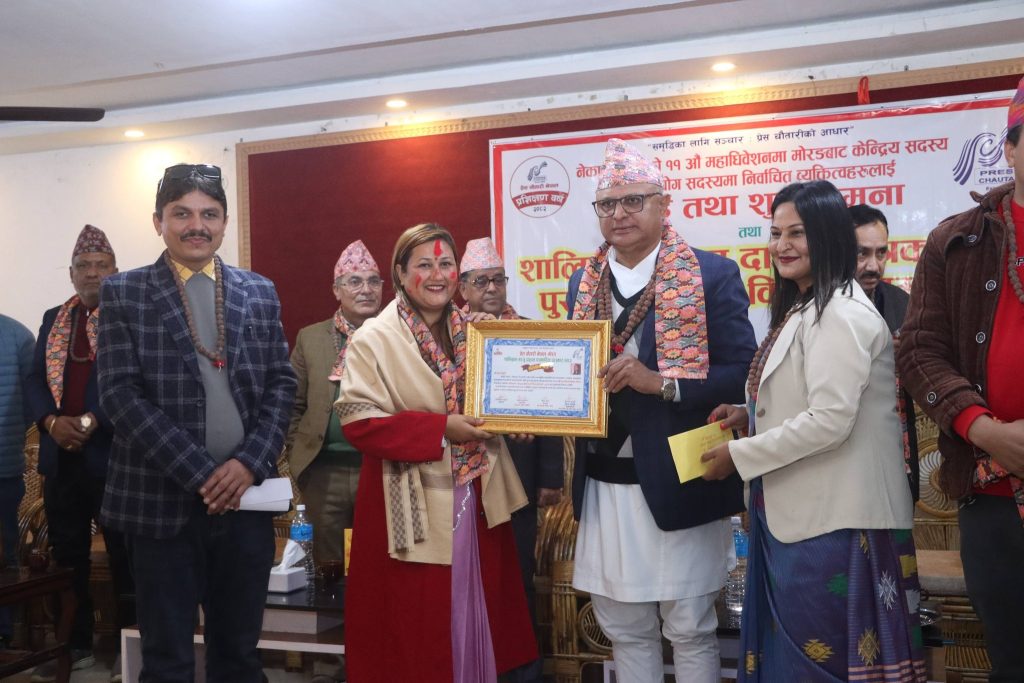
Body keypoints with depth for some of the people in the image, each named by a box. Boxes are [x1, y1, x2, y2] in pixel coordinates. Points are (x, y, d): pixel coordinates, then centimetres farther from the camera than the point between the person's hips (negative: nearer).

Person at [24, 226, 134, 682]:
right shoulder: (53, 319, 14)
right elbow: (35, 381, 8)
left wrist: (91, 421, -19)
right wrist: (52, 422, -9)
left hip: (113, 454, -5)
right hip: (61, 456, 6)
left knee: (124, 556, 4)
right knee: (67, 557, 13)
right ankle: (76, 644, 26)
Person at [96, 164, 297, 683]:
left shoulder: (259, 293, 10)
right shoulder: (123, 293, 1)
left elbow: (281, 383, 7)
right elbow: (120, 393, -8)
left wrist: (250, 463, -9)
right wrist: (199, 474, -14)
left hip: (245, 496, 3)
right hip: (163, 500, -2)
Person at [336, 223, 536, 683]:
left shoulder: (474, 332, 9)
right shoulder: (375, 339, -8)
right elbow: (357, 421, -15)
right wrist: (440, 429, -20)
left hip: (475, 497, 5)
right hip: (413, 507, -5)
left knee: (476, 610, 12)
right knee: (415, 625, 3)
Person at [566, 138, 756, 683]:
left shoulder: (712, 275, -7)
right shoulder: (584, 282, 9)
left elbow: (742, 374, -11)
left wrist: (659, 382, -23)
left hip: (678, 483, -5)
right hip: (603, 484, 5)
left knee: (689, 631, 8)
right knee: (624, 631, 15)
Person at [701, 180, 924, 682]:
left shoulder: (842, 313, -16)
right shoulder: (803, 309, 16)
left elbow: (830, 418, -23)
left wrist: (739, 455, -15)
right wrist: (750, 414, 6)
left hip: (833, 521, -10)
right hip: (799, 511, 10)